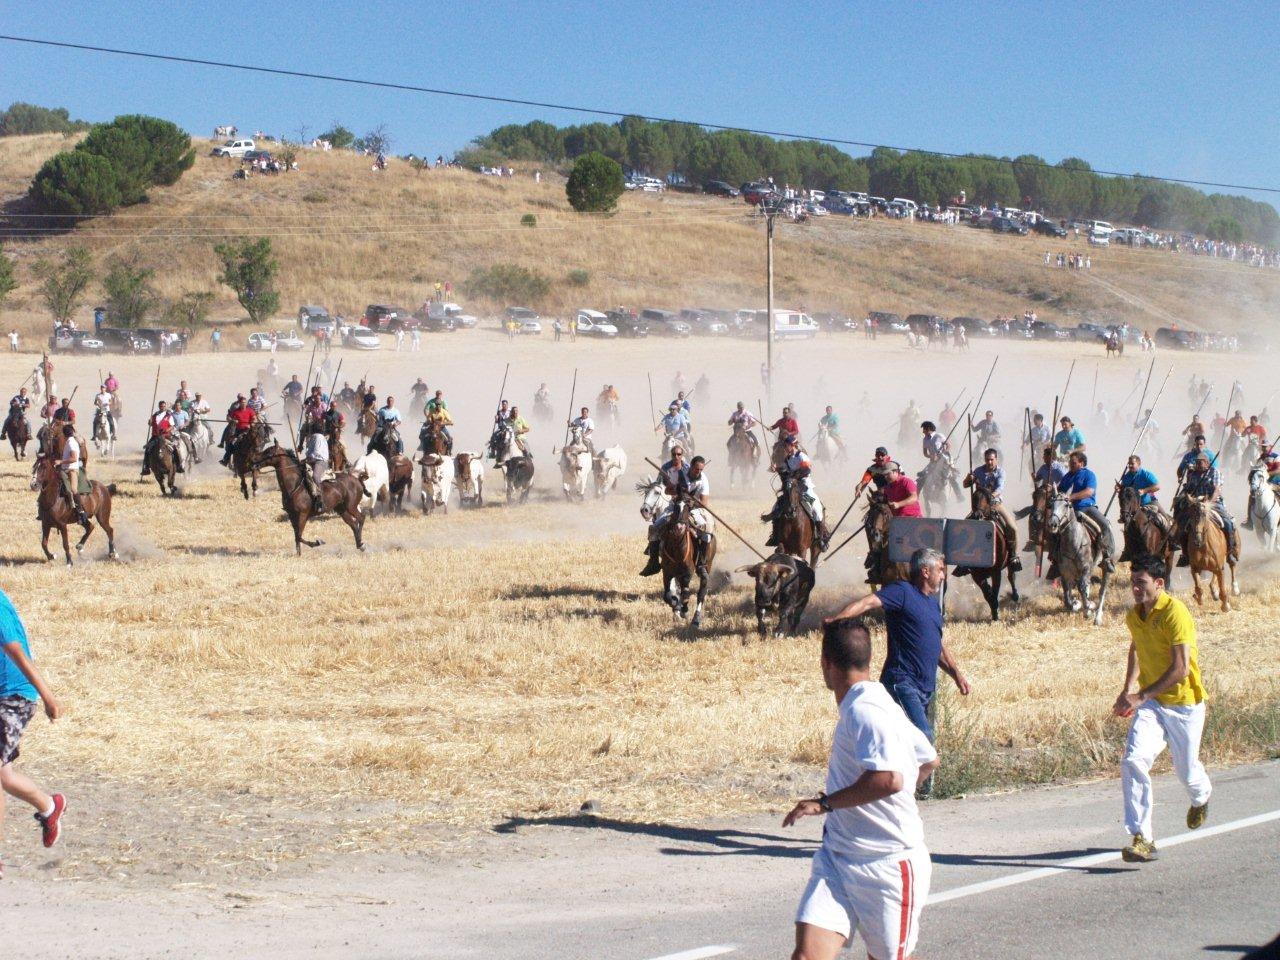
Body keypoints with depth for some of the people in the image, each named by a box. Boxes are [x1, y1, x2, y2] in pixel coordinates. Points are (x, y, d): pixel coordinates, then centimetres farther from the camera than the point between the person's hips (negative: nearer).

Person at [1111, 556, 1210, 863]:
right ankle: (1142, 839, -18)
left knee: (1186, 771, 11)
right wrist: (1128, 688, 13)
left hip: (1184, 703, -5)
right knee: (1133, 762, -18)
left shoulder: (1175, 613, -20)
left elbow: (1180, 670, -24)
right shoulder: (1134, 616, 2)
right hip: (1150, 703, 5)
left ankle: (1201, 799, 50)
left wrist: (1141, 696, -24)